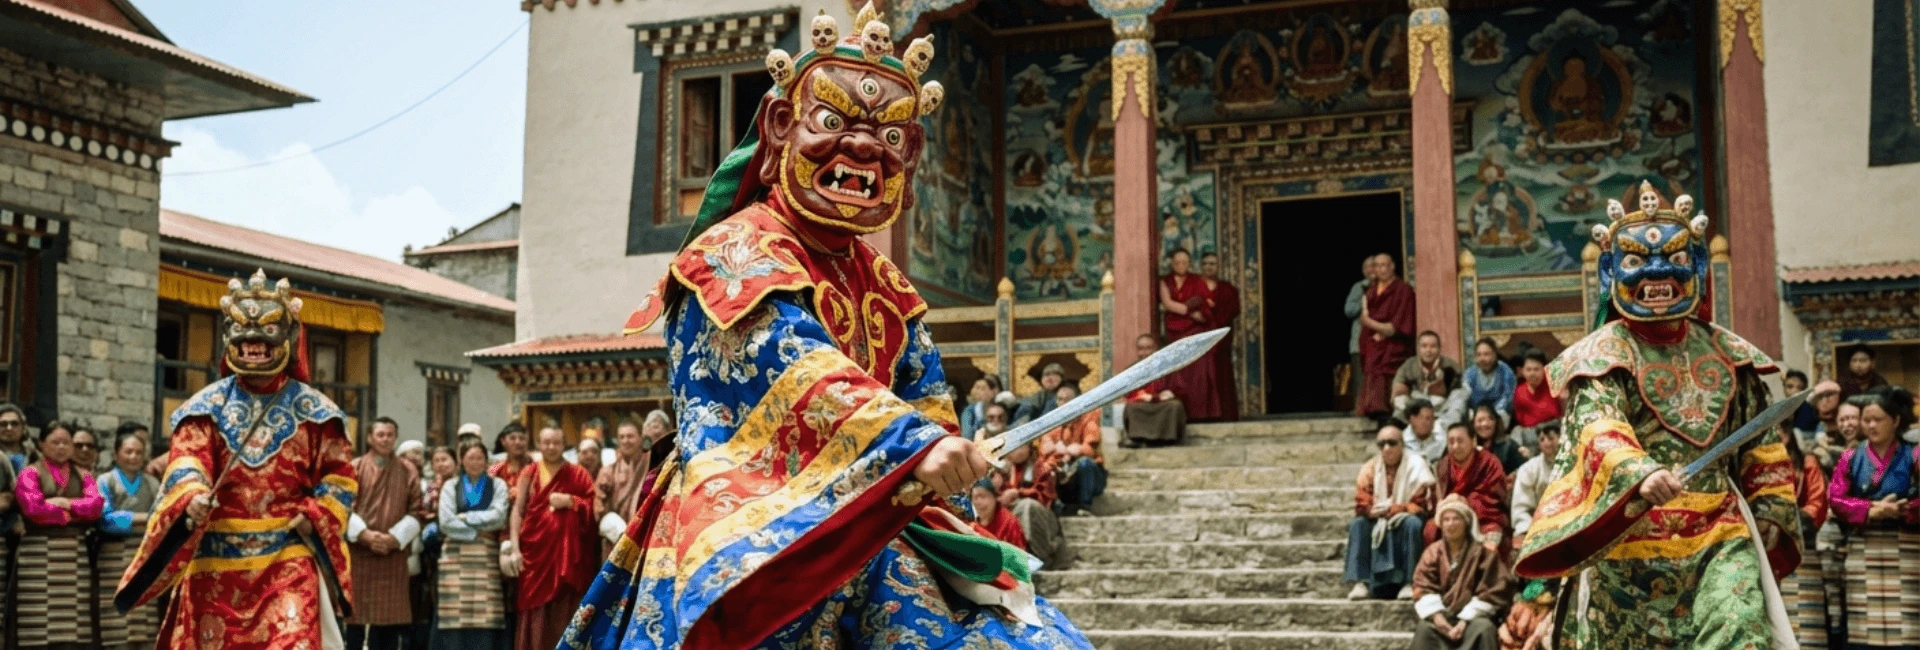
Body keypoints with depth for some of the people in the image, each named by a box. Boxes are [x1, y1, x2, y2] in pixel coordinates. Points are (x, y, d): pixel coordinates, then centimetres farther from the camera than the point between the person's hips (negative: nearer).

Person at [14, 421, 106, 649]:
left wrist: (64, 503, -7)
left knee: (77, 624, -1)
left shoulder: (83, 475, 17)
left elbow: (96, 505, 1)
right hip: (39, 553, -4)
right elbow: (33, 508, -11)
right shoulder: (30, 473, 5)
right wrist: (73, 511, -2)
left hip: (75, 551, 4)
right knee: (39, 629, -6)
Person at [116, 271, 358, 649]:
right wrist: (192, 497, -31)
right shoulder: (209, 405, 5)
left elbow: (340, 476, 7)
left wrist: (312, 514, -9)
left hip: (289, 556, -1)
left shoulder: (312, 409, 5)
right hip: (215, 558, 2)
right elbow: (186, 461, -10)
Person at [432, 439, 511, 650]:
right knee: (456, 614, -6)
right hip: (456, 558, 0)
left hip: (488, 558, 0)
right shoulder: (451, 486, 11)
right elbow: (446, 522, -1)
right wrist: (477, 532, -4)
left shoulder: (497, 485, 12)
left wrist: (465, 518, -5)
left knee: (487, 614, -7)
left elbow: (498, 516, -4)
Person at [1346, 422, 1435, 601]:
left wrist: (1392, 510, -27)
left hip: (1406, 519, -3)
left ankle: (1409, 583, -32)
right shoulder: (1370, 468, -2)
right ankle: (1361, 583, -30)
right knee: (1357, 524, -24)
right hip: (1378, 524, 3)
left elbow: (1421, 505, -15)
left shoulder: (1416, 465, -10)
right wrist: (1380, 512, -27)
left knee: (1413, 523, -34)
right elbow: (1361, 506, -7)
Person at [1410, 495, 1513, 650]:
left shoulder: (1484, 550, -1)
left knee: (1483, 629, -34)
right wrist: (1436, 615, -19)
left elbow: (1490, 591, -6)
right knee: (1424, 628, -29)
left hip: (1474, 615, -2)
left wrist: (1465, 619, -17)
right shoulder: (1433, 552, 8)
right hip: (1443, 614, 2)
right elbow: (1423, 587, 0)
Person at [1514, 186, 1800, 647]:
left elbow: (1760, 444, 18)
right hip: (1632, 538, -3)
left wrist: (1771, 510, 11)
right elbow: (1598, 429, -23)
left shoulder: (1727, 354, 10)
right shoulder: (1605, 355, -5)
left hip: (1719, 530, 3)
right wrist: (1638, 474, -41)